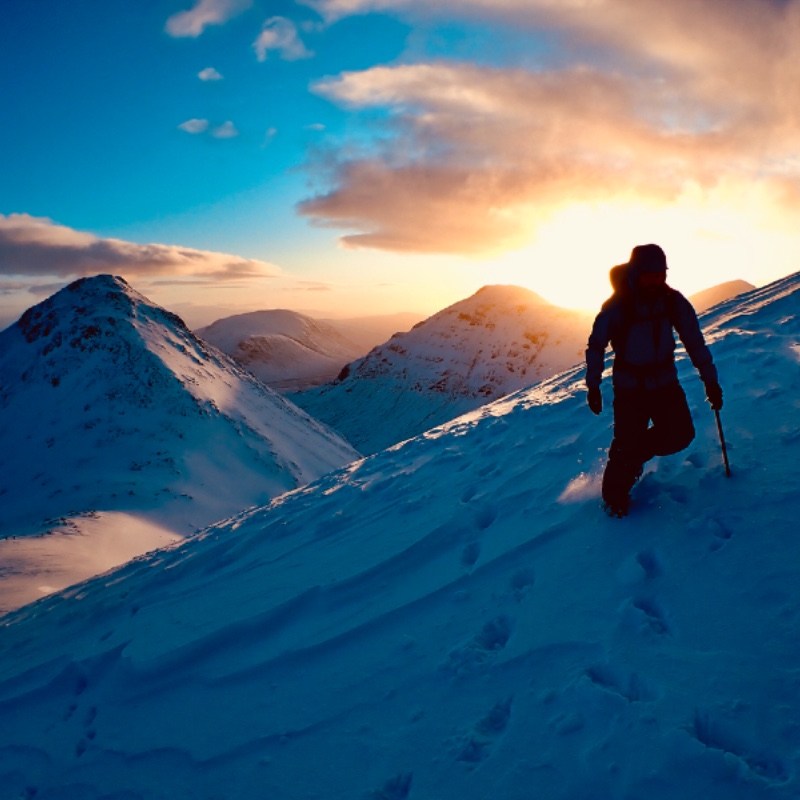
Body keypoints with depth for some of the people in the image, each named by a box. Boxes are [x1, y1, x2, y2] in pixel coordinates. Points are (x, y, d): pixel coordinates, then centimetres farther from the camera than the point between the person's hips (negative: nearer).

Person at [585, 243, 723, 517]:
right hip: (629, 387, -4)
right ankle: (615, 497, 17)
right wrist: (593, 387, -11)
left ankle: (635, 454, 24)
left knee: (680, 434, -5)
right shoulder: (616, 306, -18)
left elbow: (695, 341, 0)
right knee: (626, 445, -7)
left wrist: (710, 380, -1)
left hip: (665, 382, 4)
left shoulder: (673, 301, -9)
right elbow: (596, 345, -8)